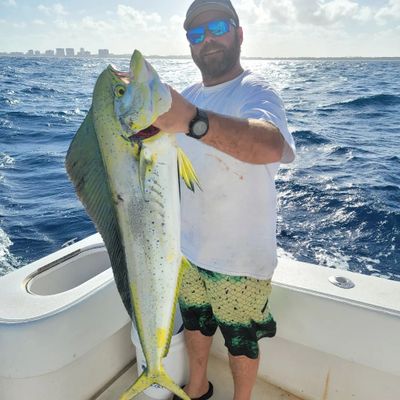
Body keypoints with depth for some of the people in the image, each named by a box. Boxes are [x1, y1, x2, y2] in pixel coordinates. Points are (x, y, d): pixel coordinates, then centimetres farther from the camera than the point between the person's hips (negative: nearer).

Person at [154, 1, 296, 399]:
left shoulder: (255, 92, -18)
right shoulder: (188, 96, 6)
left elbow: (271, 145, -44)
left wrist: (192, 120, -59)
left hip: (240, 258, -7)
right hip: (189, 247, 7)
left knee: (240, 340, 15)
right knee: (194, 322, 25)